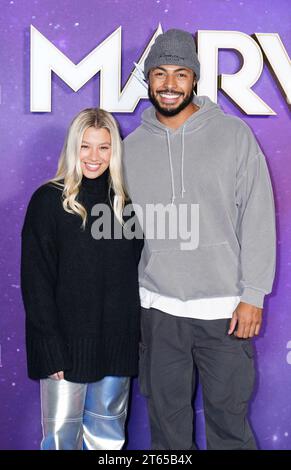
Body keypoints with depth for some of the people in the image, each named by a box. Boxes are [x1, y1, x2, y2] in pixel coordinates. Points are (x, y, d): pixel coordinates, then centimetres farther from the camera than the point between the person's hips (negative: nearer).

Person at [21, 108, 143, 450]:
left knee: (108, 435, 11)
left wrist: (139, 333, 5)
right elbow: (36, 280, -7)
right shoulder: (49, 200, -4)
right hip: (67, 341, -3)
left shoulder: (125, 202, 8)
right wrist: (51, 346, -13)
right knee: (62, 433, 2)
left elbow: (136, 271, 12)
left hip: (116, 341, 4)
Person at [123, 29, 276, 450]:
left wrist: (253, 295, -8)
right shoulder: (132, 147, 6)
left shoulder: (234, 134, -2)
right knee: (167, 419, 12)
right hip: (158, 308, 3)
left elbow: (258, 219, -4)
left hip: (225, 308, -2)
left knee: (229, 417, 6)